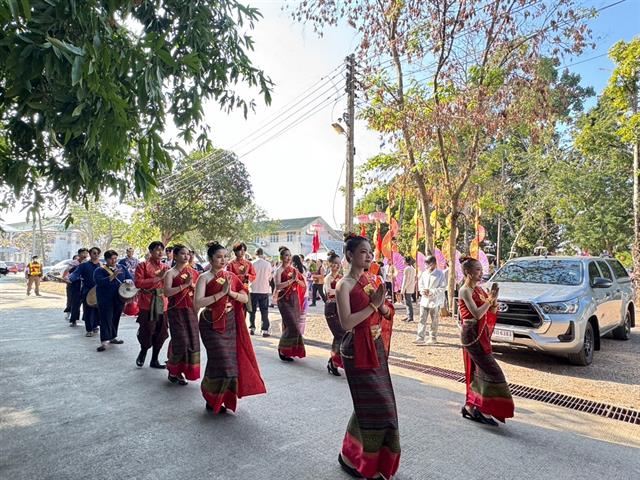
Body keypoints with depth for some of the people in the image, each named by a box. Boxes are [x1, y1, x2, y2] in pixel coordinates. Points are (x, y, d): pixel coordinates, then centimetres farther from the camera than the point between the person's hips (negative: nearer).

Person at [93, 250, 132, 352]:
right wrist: (113, 276, -30)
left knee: (115, 319, 15)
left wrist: (128, 281, -14)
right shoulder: (99, 270, -4)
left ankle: (113, 337, 29)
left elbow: (130, 278, 10)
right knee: (106, 320, -7)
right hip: (105, 300, -5)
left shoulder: (122, 268, 10)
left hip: (119, 299, 5)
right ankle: (104, 341, -7)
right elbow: (99, 282, -21)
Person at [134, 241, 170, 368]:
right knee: (146, 331, 1)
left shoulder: (165, 267, 12)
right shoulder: (143, 265, -2)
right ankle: (143, 351, 32)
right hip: (147, 304, -5)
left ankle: (154, 360, 23)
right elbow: (138, 282, -13)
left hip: (162, 304, 5)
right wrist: (157, 278, -17)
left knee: (161, 334, 8)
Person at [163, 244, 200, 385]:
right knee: (181, 341, -7)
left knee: (192, 341, 6)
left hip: (191, 310, 5)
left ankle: (181, 371, 23)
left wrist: (192, 285, -6)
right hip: (176, 311, -5)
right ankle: (172, 371, 17)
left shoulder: (193, 272, 10)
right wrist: (184, 285, -21)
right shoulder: (171, 273, -5)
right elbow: (167, 292, -18)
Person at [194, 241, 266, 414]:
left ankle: (221, 398, 27)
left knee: (232, 360, 7)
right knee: (221, 362, -6)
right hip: (212, 325, -5)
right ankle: (211, 399, 17)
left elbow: (245, 298, 3)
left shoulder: (231, 276, 8)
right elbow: (198, 303, -19)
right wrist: (221, 293, -22)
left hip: (230, 324, 5)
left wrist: (230, 292, -15)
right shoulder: (205, 277, -7)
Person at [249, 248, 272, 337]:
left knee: (252, 310, 14)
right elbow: (270, 278, 1)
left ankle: (252, 328, 19)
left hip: (253, 290, 0)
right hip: (264, 290, 0)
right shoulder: (268, 264, -7)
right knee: (264, 311, 6)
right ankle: (265, 330, 3)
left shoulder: (252, 264, -9)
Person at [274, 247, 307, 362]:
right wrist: (291, 280, -20)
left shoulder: (294, 269, 11)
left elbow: (303, 284, 10)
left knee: (290, 326, 10)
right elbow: (277, 286, -19)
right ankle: (282, 350, 6)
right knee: (293, 327, -10)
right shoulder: (279, 270, -6)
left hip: (295, 299, 6)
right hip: (285, 300, -6)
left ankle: (289, 351, 22)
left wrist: (297, 280, -9)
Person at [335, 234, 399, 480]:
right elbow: (346, 322, -21)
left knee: (382, 405, 14)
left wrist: (382, 304, -11)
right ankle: (349, 456, 22)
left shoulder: (373, 280, 8)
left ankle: (375, 459, 35)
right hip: (357, 351, -7)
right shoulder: (345, 285, -13)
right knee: (372, 406, 0)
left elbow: (388, 314, 10)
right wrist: (373, 305, -19)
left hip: (376, 348, 7)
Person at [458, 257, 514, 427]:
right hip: (472, 334, -9)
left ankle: (470, 407, 22)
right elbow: (477, 314, -22)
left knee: (478, 371, 13)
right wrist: (490, 299, -16)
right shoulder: (465, 290, -14)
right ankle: (482, 409, 1)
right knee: (491, 371, -8)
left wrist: (493, 298, -5)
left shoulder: (478, 289, 12)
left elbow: (492, 311, 13)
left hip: (481, 334, 9)